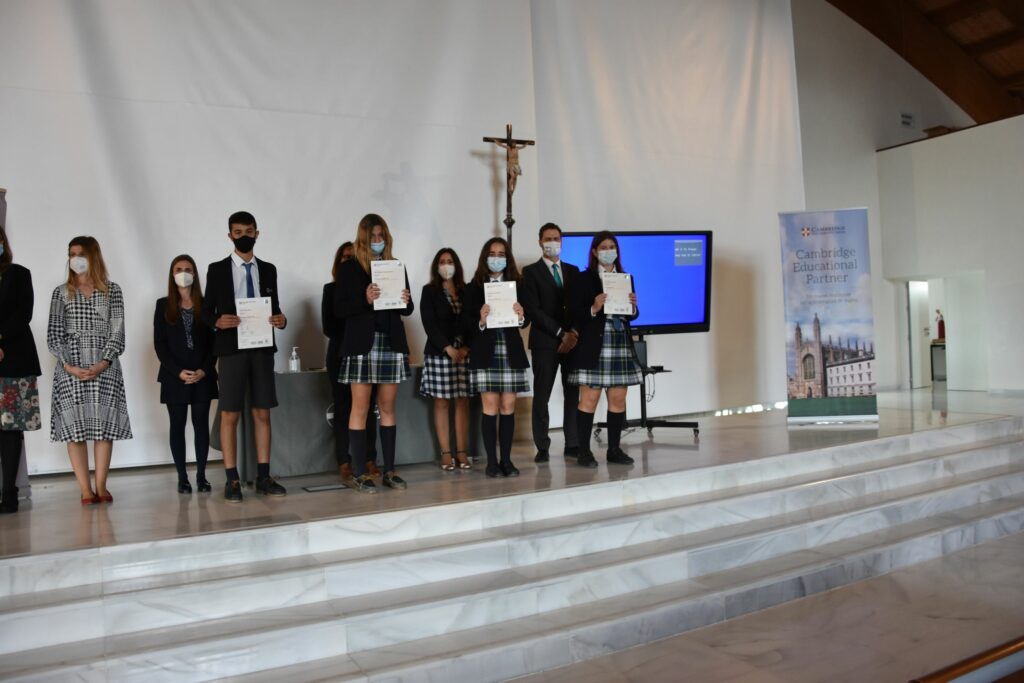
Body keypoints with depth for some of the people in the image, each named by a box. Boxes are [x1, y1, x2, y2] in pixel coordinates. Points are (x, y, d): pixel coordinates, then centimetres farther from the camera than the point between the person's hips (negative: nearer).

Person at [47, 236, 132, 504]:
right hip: (70, 368, 1)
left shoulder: (112, 291, 8)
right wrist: (68, 366, -11)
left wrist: (102, 364, -12)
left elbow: (117, 332, 2)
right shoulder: (61, 292, 9)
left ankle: (101, 486, 5)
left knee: (104, 425, -2)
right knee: (74, 426, -3)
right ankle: (85, 490, 0)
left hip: (105, 367, 0)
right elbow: (53, 334, 4)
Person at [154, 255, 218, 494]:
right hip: (174, 377, 0)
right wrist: (178, 371, -12)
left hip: (202, 376, 1)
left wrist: (204, 370, -10)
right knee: (177, 426, 3)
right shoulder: (163, 305, 5)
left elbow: (213, 341, 4)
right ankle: (182, 478, 8)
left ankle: (201, 476, 8)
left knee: (201, 424, 2)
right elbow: (159, 343, -1)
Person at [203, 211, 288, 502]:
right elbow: (206, 311, 3)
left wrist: (281, 320, -8)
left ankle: (263, 477, 10)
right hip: (231, 348, -2)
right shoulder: (217, 269, 4)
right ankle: (232, 480, 4)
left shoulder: (268, 269, 12)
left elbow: (275, 308, 14)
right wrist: (217, 321, -18)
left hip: (263, 348, 3)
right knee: (230, 415, -1)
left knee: (262, 413, 5)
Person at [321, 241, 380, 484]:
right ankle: (344, 463, 4)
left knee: (368, 408, 1)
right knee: (343, 409, 1)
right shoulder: (331, 290, 6)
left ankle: (369, 460, 7)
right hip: (341, 356, -1)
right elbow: (328, 327, 0)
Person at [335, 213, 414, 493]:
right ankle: (358, 473, 3)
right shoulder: (349, 268, 3)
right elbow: (339, 309, -4)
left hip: (392, 343, 4)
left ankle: (389, 470, 13)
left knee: (388, 408, 7)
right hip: (362, 344, -3)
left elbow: (407, 310, 14)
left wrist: (406, 301, -8)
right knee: (360, 408, -2)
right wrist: (365, 299, -19)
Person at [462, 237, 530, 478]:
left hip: (511, 352, 2)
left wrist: (521, 317, -14)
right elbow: (465, 324, -1)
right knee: (490, 406, -3)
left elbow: (526, 322, 8)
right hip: (485, 353, -2)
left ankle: (506, 460, 10)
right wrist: (480, 322, -21)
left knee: (508, 406, 3)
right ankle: (491, 461, 3)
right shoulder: (474, 288, 3)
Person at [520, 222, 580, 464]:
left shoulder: (573, 271, 15)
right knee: (541, 396, -1)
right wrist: (561, 333, -12)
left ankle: (572, 444, 9)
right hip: (545, 342, -3)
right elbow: (533, 310, -8)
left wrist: (574, 333, -8)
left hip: (573, 340, 4)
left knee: (572, 394, 4)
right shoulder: (531, 272, 2)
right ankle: (542, 447, 4)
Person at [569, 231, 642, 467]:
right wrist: (594, 309, -22)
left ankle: (614, 449, 17)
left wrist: (633, 306, -6)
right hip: (593, 347, -5)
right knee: (589, 399, -4)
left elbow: (633, 315, 16)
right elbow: (575, 314, -5)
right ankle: (584, 451, 2)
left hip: (622, 345, 5)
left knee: (618, 399, 7)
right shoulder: (584, 279, 0)